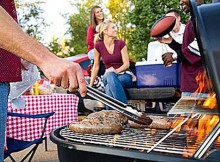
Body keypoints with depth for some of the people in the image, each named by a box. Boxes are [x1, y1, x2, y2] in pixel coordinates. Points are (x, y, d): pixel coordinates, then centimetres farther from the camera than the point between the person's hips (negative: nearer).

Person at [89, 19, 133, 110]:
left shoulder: (121, 44, -3)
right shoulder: (98, 46, -1)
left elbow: (126, 64, -4)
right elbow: (96, 66, 5)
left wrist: (116, 71, -24)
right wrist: (90, 85, 3)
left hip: (124, 75, -1)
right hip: (108, 77, 1)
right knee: (110, 75, -38)